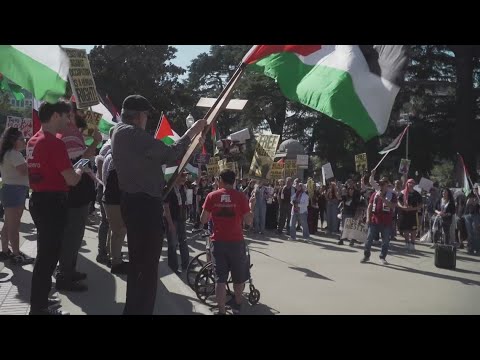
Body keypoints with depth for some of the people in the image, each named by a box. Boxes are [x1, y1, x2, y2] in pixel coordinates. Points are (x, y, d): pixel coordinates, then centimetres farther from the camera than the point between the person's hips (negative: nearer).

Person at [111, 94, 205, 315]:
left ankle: (132, 310, 30)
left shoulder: (120, 132, 16)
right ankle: (141, 311, 1)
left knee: (138, 261, 20)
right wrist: (191, 133, -3)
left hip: (133, 201, 11)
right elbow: (169, 155, -15)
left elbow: (158, 156, 18)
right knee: (148, 264, -4)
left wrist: (191, 144, 16)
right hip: (145, 203, -11)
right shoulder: (132, 133, -15)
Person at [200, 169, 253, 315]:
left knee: (220, 278, 4)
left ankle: (221, 310, 1)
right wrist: (251, 206, 11)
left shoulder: (212, 196, -3)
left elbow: (203, 220, -1)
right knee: (239, 276, 19)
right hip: (236, 241, 0)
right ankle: (237, 304, 36)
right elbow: (248, 221, -5)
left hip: (218, 241, 0)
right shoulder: (240, 196, -6)